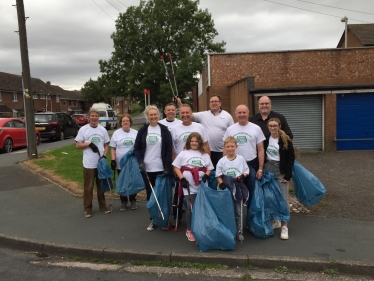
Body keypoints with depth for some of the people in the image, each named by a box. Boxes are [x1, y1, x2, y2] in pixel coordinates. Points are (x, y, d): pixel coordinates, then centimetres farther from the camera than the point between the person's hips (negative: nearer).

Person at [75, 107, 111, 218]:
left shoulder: (103, 129, 6)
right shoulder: (83, 129, -3)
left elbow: (106, 145, 10)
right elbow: (78, 145, -2)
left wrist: (104, 155, -7)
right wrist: (89, 144, -16)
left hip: (101, 162, 3)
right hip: (89, 164, -3)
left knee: (101, 186, 14)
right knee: (88, 187, 3)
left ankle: (102, 205, 26)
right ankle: (87, 208, 14)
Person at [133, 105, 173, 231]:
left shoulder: (164, 130, 1)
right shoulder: (142, 130, 5)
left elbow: (169, 149, -3)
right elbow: (136, 148, 6)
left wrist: (168, 166, -11)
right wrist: (140, 162, -10)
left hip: (161, 168, -1)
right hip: (147, 168, 2)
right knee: (150, 194, 8)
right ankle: (153, 219, 19)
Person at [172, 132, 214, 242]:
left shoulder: (204, 155, 11)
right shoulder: (183, 153, 4)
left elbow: (209, 168, 13)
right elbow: (176, 167, 2)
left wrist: (206, 176, -7)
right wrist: (182, 179, -8)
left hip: (202, 186, 2)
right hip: (189, 187, -2)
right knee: (191, 208, -1)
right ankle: (189, 230, 15)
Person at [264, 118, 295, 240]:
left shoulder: (285, 140, -6)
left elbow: (291, 158, -6)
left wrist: (288, 175, -12)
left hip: (281, 171, -3)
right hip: (268, 169, 3)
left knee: (283, 198, -3)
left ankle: (285, 226, 2)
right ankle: (275, 221, 27)